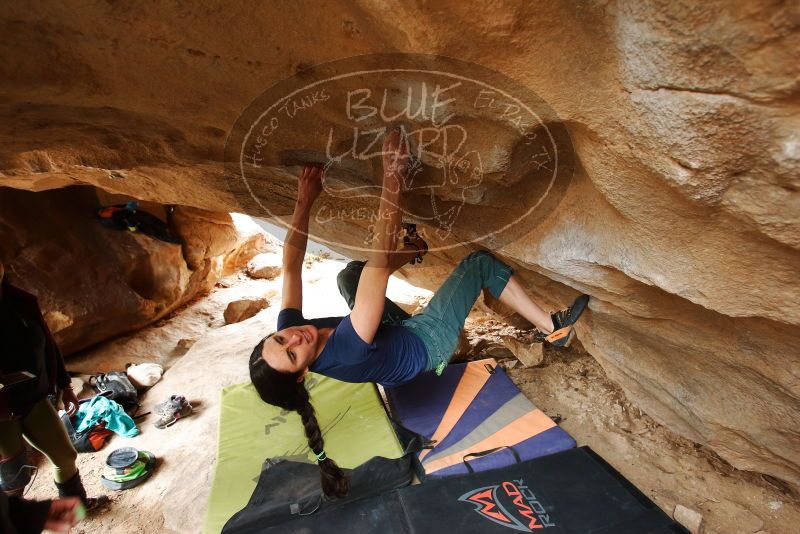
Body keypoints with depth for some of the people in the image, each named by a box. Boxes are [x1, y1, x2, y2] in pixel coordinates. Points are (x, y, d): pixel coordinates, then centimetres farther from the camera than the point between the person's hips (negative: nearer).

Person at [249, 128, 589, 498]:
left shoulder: (286, 330, -21)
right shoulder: (345, 352, -42)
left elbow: (291, 267, -14)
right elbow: (380, 264, -50)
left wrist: (305, 200, -15)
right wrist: (392, 180, -50)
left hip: (397, 334, 7)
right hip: (428, 344, -6)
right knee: (481, 263, -11)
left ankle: (413, 252, 27)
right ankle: (552, 328, 11)